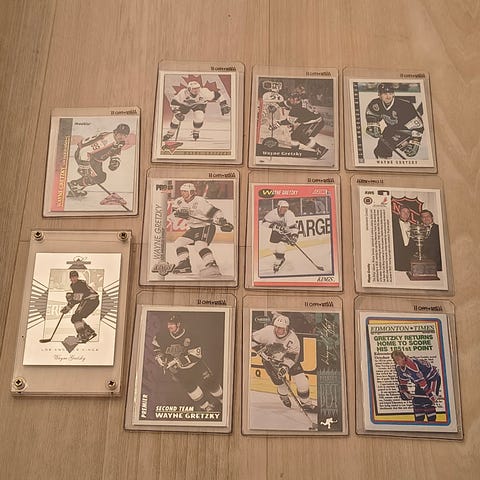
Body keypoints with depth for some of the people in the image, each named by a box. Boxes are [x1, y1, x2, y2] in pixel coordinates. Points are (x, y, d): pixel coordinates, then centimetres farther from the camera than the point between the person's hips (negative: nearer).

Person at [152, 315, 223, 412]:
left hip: (195, 364, -2)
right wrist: (159, 357, 2)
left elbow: (196, 355, -31)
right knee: (189, 385, -13)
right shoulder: (164, 337, -13)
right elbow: (155, 343, 10)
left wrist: (178, 361, -34)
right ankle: (206, 407, 5)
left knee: (209, 382, 0)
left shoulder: (188, 338, -25)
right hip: (179, 370, 2)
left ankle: (222, 400, 26)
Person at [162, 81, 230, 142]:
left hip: (199, 104, 0)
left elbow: (217, 95, -27)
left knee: (199, 117, -27)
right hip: (185, 104, 0)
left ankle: (196, 131, 5)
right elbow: (174, 102, -29)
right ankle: (170, 133, 18)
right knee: (177, 117, -10)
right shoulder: (183, 93, -38)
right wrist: (177, 113, -42)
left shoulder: (204, 92, -38)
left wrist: (223, 105, -30)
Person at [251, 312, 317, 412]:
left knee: (301, 380, -7)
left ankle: (305, 402, 14)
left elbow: (292, 356, -19)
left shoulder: (293, 338, -25)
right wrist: (263, 352, -25)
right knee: (279, 379, -12)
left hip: (288, 359, 1)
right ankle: (283, 395, 24)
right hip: (269, 359, -1)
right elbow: (253, 339, -20)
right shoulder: (268, 331, -28)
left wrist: (285, 366, -31)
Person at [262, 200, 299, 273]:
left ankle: (277, 264, -1)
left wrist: (294, 236, -39)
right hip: (276, 232, 3)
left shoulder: (289, 214, -26)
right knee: (274, 248, 9)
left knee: (281, 245, -17)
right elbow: (265, 221, -14)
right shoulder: (273, 213, -22)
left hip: (286, 232, -3)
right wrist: (273, 225, -29)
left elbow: (293, 227, -27)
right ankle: (281, 259, 39)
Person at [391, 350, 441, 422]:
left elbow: (420, 379, -35)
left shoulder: (411, 364, -35)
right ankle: (419, 422, 13)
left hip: (433, 378, -9)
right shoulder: (398, 367, -7)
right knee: (417, 401, 4)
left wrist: (429, 393, -34)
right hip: (420, 382, 9)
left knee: (428, 402, -17)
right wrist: (404, 391, 2)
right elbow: (402, 380, 9)